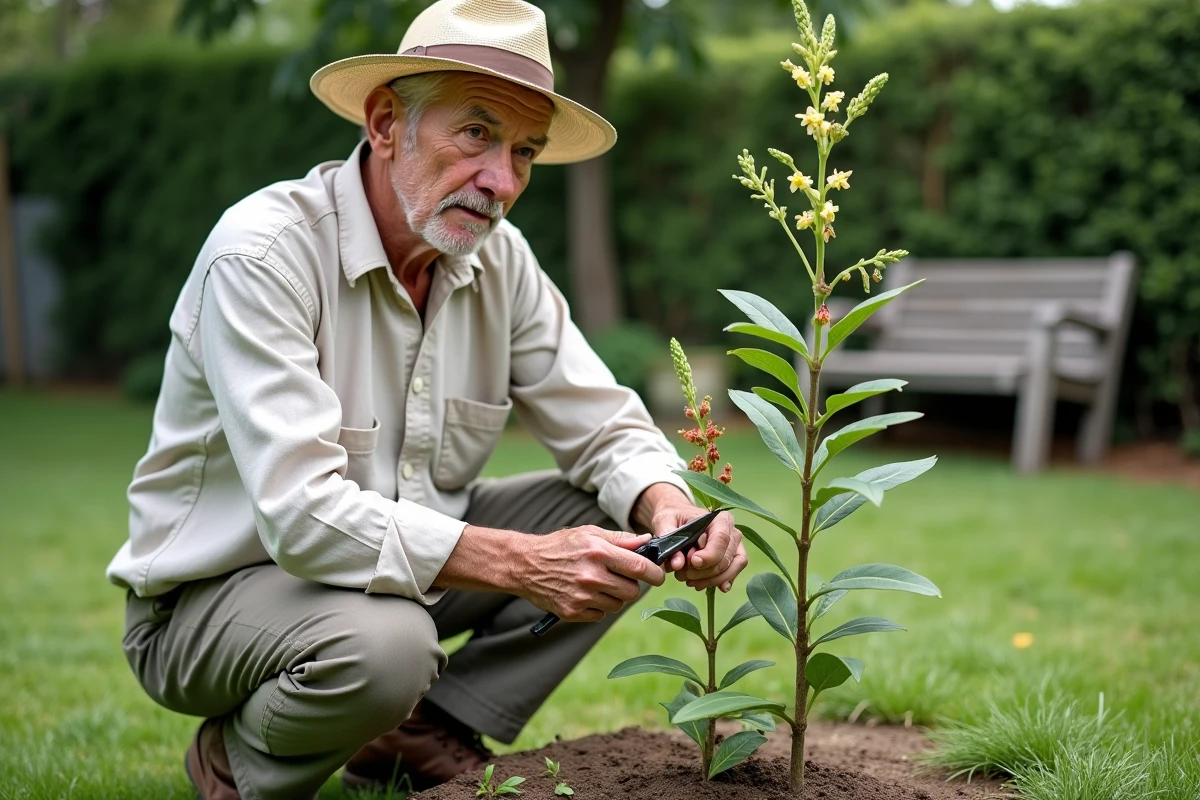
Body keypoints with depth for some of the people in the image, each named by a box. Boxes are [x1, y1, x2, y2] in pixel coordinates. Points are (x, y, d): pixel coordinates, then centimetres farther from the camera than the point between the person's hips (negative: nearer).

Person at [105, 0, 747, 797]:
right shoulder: (264, 252, -25)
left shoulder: (499, 259, -5)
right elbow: (305, 518, -33)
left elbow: (605, 426, -1)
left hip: (400, 564, 7)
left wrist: (670, 506, -23)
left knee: (626, 523, -6)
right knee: (382, 640, -38)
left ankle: (424, 733, 0)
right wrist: (524, 565, -38)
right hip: (213, 594, -6)